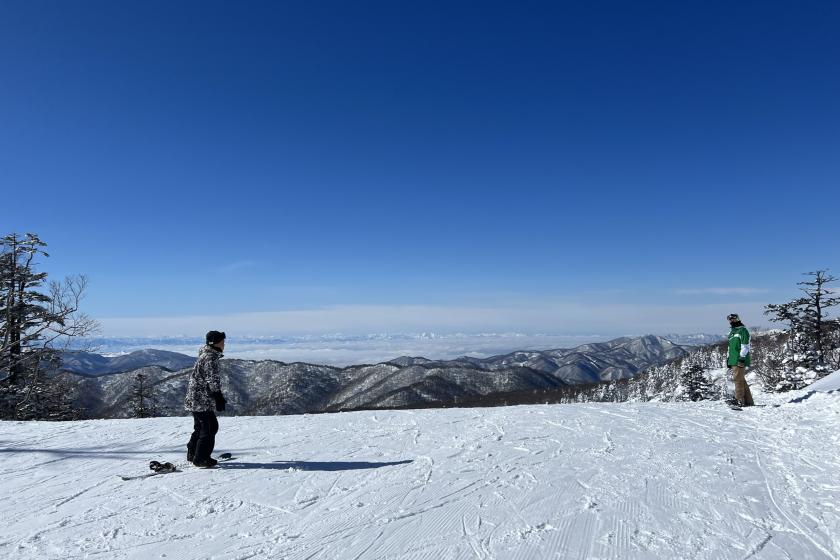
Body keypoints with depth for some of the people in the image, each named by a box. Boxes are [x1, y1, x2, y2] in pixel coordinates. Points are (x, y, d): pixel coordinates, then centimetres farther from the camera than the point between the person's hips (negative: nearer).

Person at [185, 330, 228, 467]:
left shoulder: (205, 355, 15)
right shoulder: (211, 358, -18)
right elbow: (213, 381, -22)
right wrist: (219, 398, -20)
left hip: (194, 399, 11)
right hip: (202, 400, -11)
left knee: (201, 426, 21)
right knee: (210, 427, -4)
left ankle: (192, 454, 32)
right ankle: (200, 458, 2)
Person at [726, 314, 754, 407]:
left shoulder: (742, 330, -4)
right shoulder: (732, 332, 23)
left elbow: (745, 346, -12)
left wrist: (742, 358, -18)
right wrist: (728, 358, 22)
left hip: (739, 360, -9)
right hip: (733, 360, 9)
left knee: (738, 379, -10)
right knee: (741, 380, 8)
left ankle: (740, 400, -9)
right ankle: (748, 401, 11)